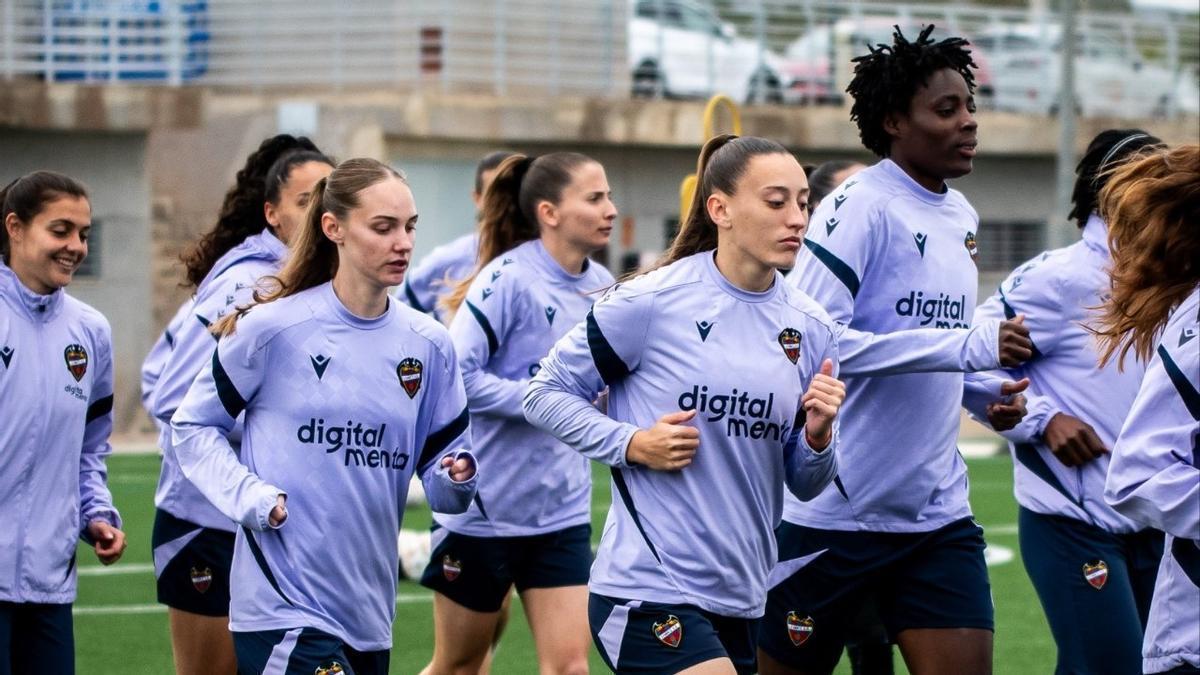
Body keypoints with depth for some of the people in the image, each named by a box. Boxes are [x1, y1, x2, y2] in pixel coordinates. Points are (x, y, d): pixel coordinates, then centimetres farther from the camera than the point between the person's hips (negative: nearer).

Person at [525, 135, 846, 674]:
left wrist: (818, 435, -9)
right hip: (648, 593, -6)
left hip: (741, 599, 6)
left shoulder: (810, 329, 6)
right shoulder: (651, 302, -9)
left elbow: (804, 485, 12)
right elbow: (546, 393, 0)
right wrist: (632, 443, -14)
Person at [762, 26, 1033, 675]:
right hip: (835, 517, -7)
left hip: (938, 517, 7)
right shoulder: (862, 207, -13)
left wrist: (986, 389, 7)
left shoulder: (960, 217, 13)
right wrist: (969, 345, -26)